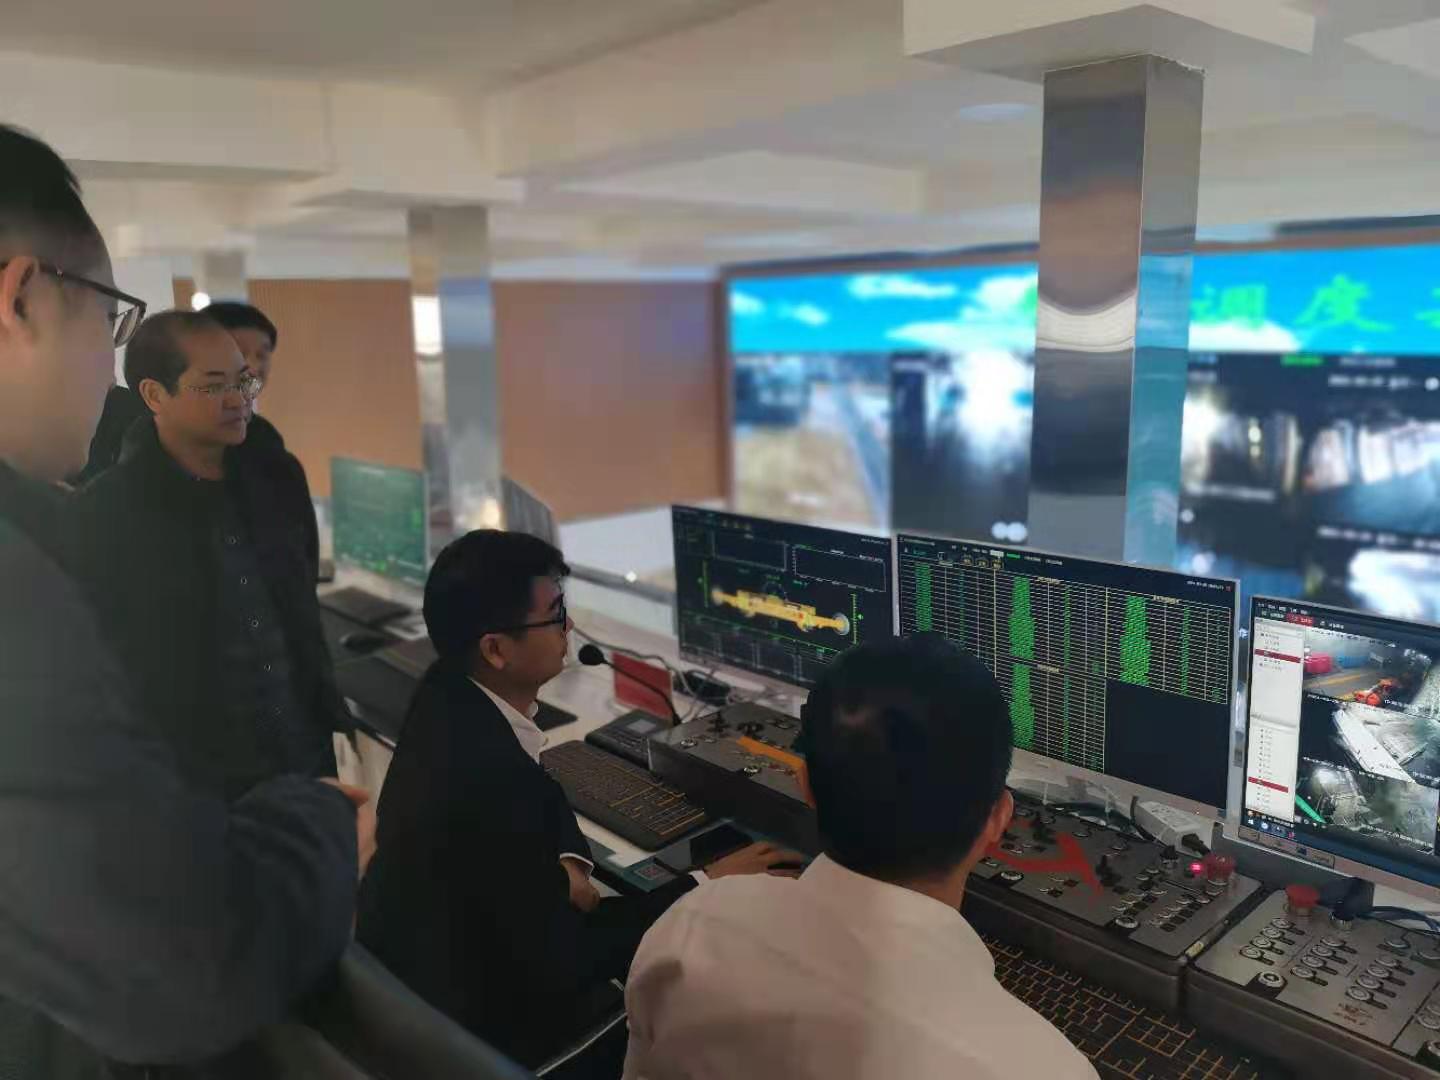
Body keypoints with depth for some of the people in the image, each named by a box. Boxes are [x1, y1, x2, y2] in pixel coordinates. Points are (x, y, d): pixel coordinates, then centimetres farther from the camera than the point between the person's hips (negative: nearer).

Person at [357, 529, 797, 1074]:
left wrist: (565, 864, -7)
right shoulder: (486, 773, -35)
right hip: (459, 1018, -7)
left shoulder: (453, 693, -8)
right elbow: (560, 961, -26)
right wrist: (704, 888, -19)